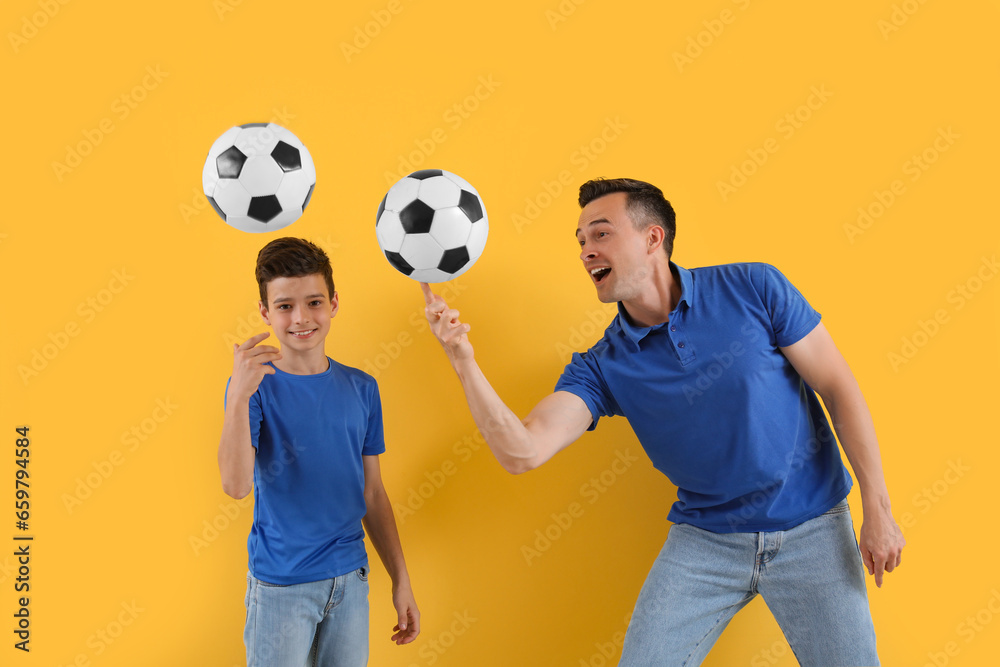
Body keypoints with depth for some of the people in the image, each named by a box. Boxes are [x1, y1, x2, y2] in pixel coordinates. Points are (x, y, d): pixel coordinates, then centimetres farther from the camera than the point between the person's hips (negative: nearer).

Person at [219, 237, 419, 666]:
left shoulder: (361, 389, 2)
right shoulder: (256, 387, -8)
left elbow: (372, 494, 7)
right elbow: (236, 485, -22)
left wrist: (401, 581, 7)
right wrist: (239, 395, -33)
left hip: (350, 581, 3)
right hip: (281, 586, -3)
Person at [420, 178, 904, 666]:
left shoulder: (752, 288, -11)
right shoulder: (602, 366, -7)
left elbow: (839, 389, -6)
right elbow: (521, 452, -20)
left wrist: (877, 509, -8)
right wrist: (463, 360, -31)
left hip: (811, 529, -1)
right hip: (704, 539, 1)